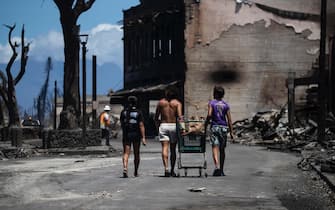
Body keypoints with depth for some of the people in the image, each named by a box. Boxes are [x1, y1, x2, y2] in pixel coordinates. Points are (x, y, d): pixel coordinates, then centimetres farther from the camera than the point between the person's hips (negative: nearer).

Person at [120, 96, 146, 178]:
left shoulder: (124, 112, 1)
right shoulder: (138, 112, -7)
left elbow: (121, 124, 10)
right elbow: (141, 125, -12)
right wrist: (143, 138, -13)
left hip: (126, 134, 1)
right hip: (136, 134, -1)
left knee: (126, 153, -4)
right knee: (136, 154, 14)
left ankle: (125, 168, -28)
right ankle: (136, 171, 24)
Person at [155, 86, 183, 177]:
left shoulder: (160, 102, 5)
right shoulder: (177, 103, -1)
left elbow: (156, 118, 7)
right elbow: (180, 116, -15)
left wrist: (158, 126, 18)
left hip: (163, 126, 0)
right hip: (173, 126, 0)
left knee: (165, 148, -7)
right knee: (173, 149, 11)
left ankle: (166, 168, -24)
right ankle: (172, 170, 17)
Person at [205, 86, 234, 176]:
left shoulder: (211, 103, 0)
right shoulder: (226, 105, 8)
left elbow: (209, 115, -14)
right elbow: (229, 119, 5)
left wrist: (205, 125, -5)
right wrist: (231, 132, 7)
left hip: (215, 127, -3)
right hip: (224, 127, 3)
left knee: (215, 147, -10)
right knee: (222, 149, 12)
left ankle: (217, 166, -32)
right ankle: (221, 170, 19)